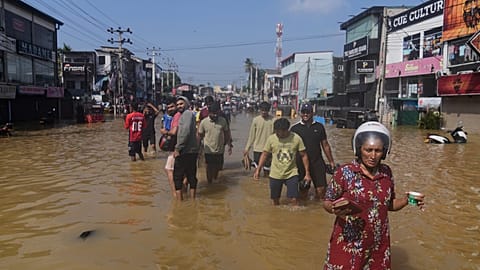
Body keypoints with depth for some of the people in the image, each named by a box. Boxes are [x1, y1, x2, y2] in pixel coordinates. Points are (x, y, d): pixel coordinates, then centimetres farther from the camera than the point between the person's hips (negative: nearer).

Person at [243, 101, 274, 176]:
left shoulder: (273, 120, -7)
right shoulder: (256, 120, -3)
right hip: (257, 148, 1)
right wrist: (247, 148, 3)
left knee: (267, 167, 9)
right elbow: (251, 135, 3)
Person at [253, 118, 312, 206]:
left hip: (291, 173, -1)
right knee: (275, 200, 13)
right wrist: (258, 170, -10)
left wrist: (307, 173, -5)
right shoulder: (271, 139, -8)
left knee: (294, 199, -8)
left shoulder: (296, 138, -10)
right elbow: (265, 154, -1)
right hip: (275, 175, 1)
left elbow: (303, 155, -3)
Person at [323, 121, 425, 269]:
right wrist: (335, 209, -29)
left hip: (378, 246, 4)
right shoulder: (344, 172, -14)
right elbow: (327, 203, -8)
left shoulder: (386, 172, 0)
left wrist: (407, 200, -6)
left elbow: (389, 204, 12)